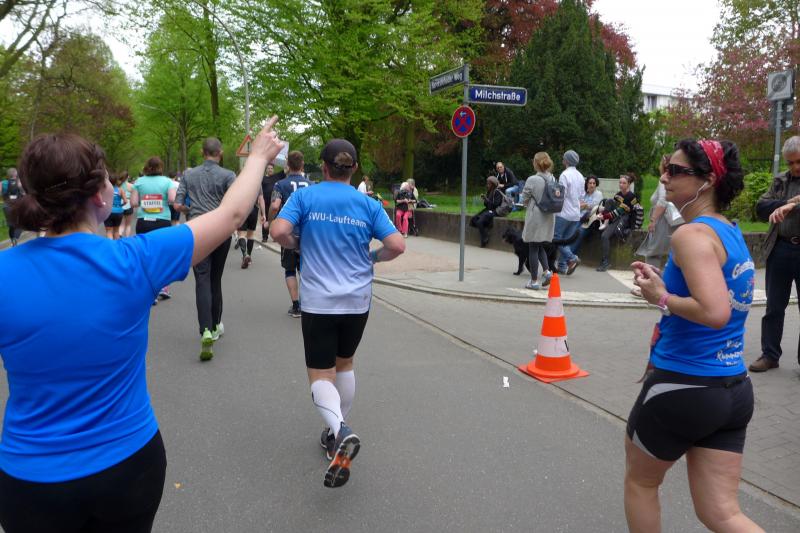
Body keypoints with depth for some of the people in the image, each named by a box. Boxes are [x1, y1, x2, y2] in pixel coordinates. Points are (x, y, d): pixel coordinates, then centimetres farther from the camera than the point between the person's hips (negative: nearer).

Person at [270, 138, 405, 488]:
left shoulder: (305, 196, -4)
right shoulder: (368, 204, 0)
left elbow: (278, 231, -17)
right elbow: (397, 246, -7)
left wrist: (296, 244, 5)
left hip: (319, 301, -3)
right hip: (358, 301, 3)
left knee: (321, 375, 3)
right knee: (344, 364, 23)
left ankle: (341, 432, -24)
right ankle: (338, 432, 33)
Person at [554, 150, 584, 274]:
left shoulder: (565, 174, -13)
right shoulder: (580, 176, 12)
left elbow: (561, 195, -16)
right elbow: (581, 194, 17)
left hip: (564, 212, -7)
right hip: (576, 213, 7)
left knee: (556, 237, 1)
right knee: (566, 239, 12)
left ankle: (572, 258, -11)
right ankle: (562, 266, 12)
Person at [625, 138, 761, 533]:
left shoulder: (692, 235, -18)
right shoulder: (732, 234, 9)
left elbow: (714, 312, -31)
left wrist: (662, 298, -15)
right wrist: (664, 284, 8)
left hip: (683, 389, -8)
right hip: (735, 391, 8)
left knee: (640, 481, 20)